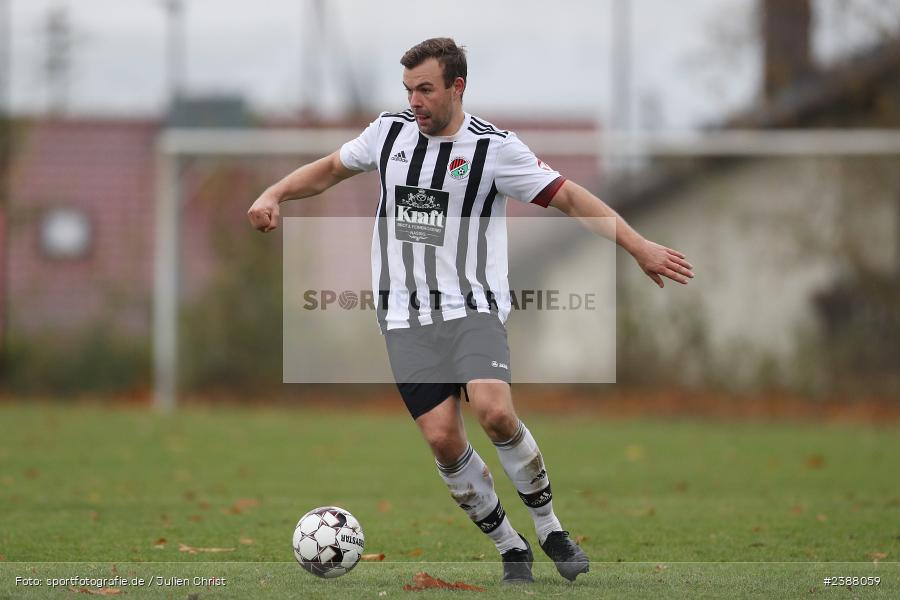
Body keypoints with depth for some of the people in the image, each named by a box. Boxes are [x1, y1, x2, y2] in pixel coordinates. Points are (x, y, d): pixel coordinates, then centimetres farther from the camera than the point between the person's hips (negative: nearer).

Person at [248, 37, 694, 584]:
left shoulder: (494, 148, -6)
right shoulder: (389, 133, 6)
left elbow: (569, 197, -5)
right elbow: (329, 170, 23)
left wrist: (639, 247, -10)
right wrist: (273, 196, 8)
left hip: (473, 308, -3)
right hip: (407, 318, 3)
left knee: (495, 411, -27)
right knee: (443, 438, -10)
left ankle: (549, 527, -6)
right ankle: (510, 548, 9)